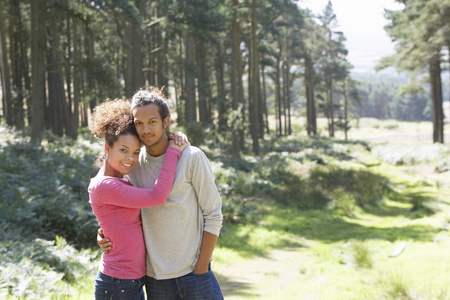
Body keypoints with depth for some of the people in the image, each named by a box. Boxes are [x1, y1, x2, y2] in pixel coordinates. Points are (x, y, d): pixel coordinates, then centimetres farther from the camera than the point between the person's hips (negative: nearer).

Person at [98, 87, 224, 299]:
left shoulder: (192, 157, -5)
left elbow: (213, 216, -5)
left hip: (194, 272, -3)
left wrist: (201, 269, -8)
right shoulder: (133, 165, 6)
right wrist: (108, 236, -1)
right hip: (155, 279, 3)